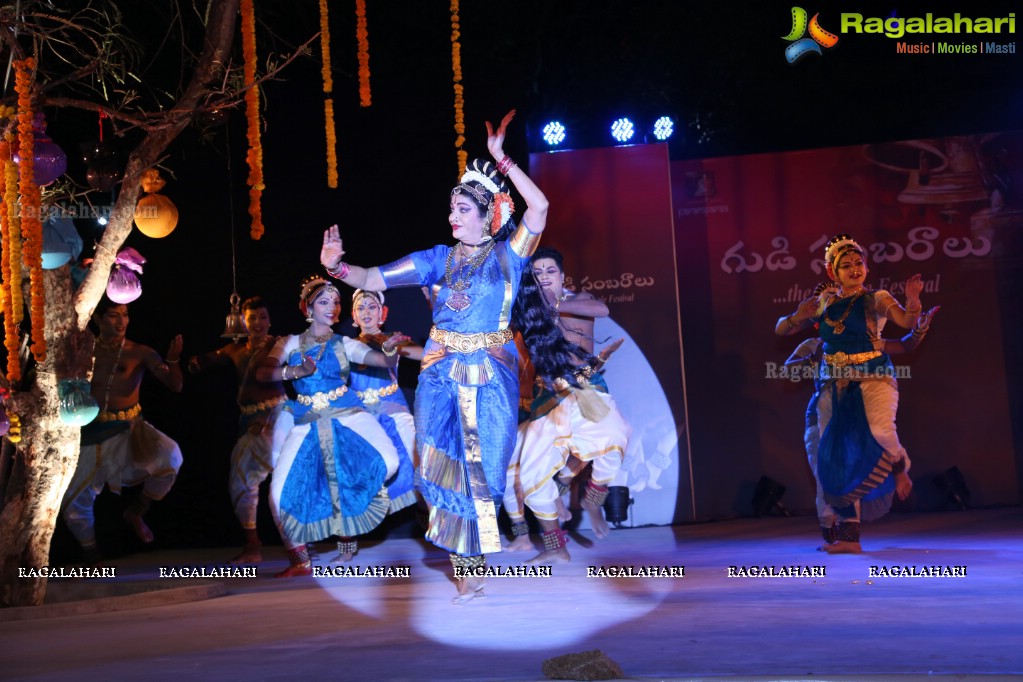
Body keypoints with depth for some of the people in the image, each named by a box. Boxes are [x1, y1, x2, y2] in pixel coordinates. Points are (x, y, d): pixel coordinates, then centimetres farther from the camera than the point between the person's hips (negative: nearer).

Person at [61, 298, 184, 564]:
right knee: (74, 503, 5)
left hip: (128, 428, -2)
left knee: (170, 456, -30)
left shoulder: (140, 353, -5)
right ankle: (93, 559, 29)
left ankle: (135, 511, -6)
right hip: (92, 434, 2)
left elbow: (175, 386, -11)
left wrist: (172, 361, -29)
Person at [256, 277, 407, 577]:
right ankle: (301, 561, 11)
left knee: (387, 462, -24)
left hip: (347, 415, -1)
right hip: (307, 423, 1)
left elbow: (384, 361, -6)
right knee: (281, 492, -11)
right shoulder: (290, 344, 9)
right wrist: (297, 371, -21)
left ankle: (349, 533, 1)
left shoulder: (344, 344, 7)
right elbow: (262, 374, -5)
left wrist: (390, 348, -29)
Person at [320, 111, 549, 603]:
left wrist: (501, 160, -15)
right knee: (445, 465, 1)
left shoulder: (507, 255, 1)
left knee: (481, 468, 0)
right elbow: (374, 280, 3)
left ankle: (469, 565, 17)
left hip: (491, 376, -2)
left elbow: (538, 207, -15)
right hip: (441, 375, 3)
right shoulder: (439, 258, 8)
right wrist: (337, 267, -15)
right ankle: (466, 570, 15)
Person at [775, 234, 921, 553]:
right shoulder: (823, 303, 9)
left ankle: (899, 469, 5)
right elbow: (781, 329, 14)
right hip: (834, 384, 3)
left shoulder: (876, 299, 1)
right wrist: (797, 317, -7)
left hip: (873, 378, -3)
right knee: (837, 458, -1)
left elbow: (907, 321, -14)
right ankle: (848, 536, 6)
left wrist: (912, 299, -33)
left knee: (881, 431, -32)